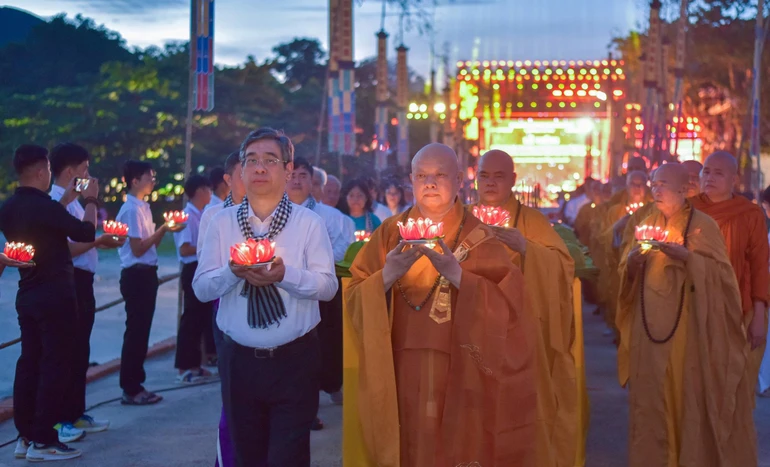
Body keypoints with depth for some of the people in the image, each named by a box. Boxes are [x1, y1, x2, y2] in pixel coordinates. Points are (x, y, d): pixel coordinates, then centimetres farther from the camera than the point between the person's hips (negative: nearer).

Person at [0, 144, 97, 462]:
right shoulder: (44, 206, -19)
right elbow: (86, 233, -13)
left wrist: (64, 202, 21)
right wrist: (91, 201, 2)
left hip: (27, 295, 8)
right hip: (55, 295, -8)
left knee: (29, 362, 12)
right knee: (55, 365, -2)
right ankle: (42, 441, 0)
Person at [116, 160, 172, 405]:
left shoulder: (143, 207, 15)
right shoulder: (132, 209, -14)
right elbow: (138, 248, -18)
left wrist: (163, 229, 4)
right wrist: (162, 229, -14)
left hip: (146, 274, 10)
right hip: (136, 275, -10)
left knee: (141, 331, 13)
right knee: (135, 332, -4)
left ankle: (135, 385, 20)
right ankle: (130, 390, 3)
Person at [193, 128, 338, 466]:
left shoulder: (309, 222, -2)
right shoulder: (222, 223, 4)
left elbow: (328, 286, -9)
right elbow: (201, 287, -1)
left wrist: (285, 275, -24)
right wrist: (232, 271, -20)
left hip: (295, 360, -2)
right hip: (239, 359, 3)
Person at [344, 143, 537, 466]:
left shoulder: (478, 238, -1)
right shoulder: (390, 232, 5)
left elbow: (507, 303, -12)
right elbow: (353, 297, -1)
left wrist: (456, 273, -23)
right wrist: (388, 275, -19)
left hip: (460, 374, -1)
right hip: (401, 373, 2)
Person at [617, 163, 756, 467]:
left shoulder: (703, 225, -2)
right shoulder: (647, 224, 13)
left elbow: (720, 271, -9)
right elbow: (626, 271, 12)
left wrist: (686, 256, -22)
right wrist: (632, 261, -10)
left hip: (688, 324, -4)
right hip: (650, 323, 5)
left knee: (691, 392, -3)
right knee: (651, 394, 5)